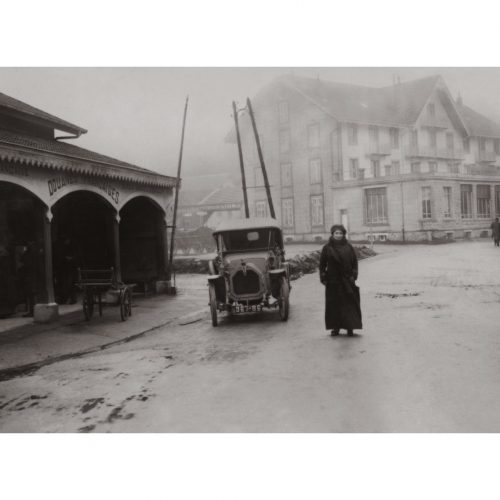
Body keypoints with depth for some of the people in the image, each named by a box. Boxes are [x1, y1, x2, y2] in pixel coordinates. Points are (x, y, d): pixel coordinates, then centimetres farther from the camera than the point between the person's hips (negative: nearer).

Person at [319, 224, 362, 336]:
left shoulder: (348, 247, 5)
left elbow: (355, 262, 7)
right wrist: (323, 278, -3)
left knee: (349, 304, -2)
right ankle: (336, 327, 12)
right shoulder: (327, 248, 2)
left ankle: (350, 327, 4)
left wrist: (353, 276, -3)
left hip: (347, 280, 0)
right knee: (334, 304, 3)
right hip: (333, 281, 0)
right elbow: (322, 264, 4)